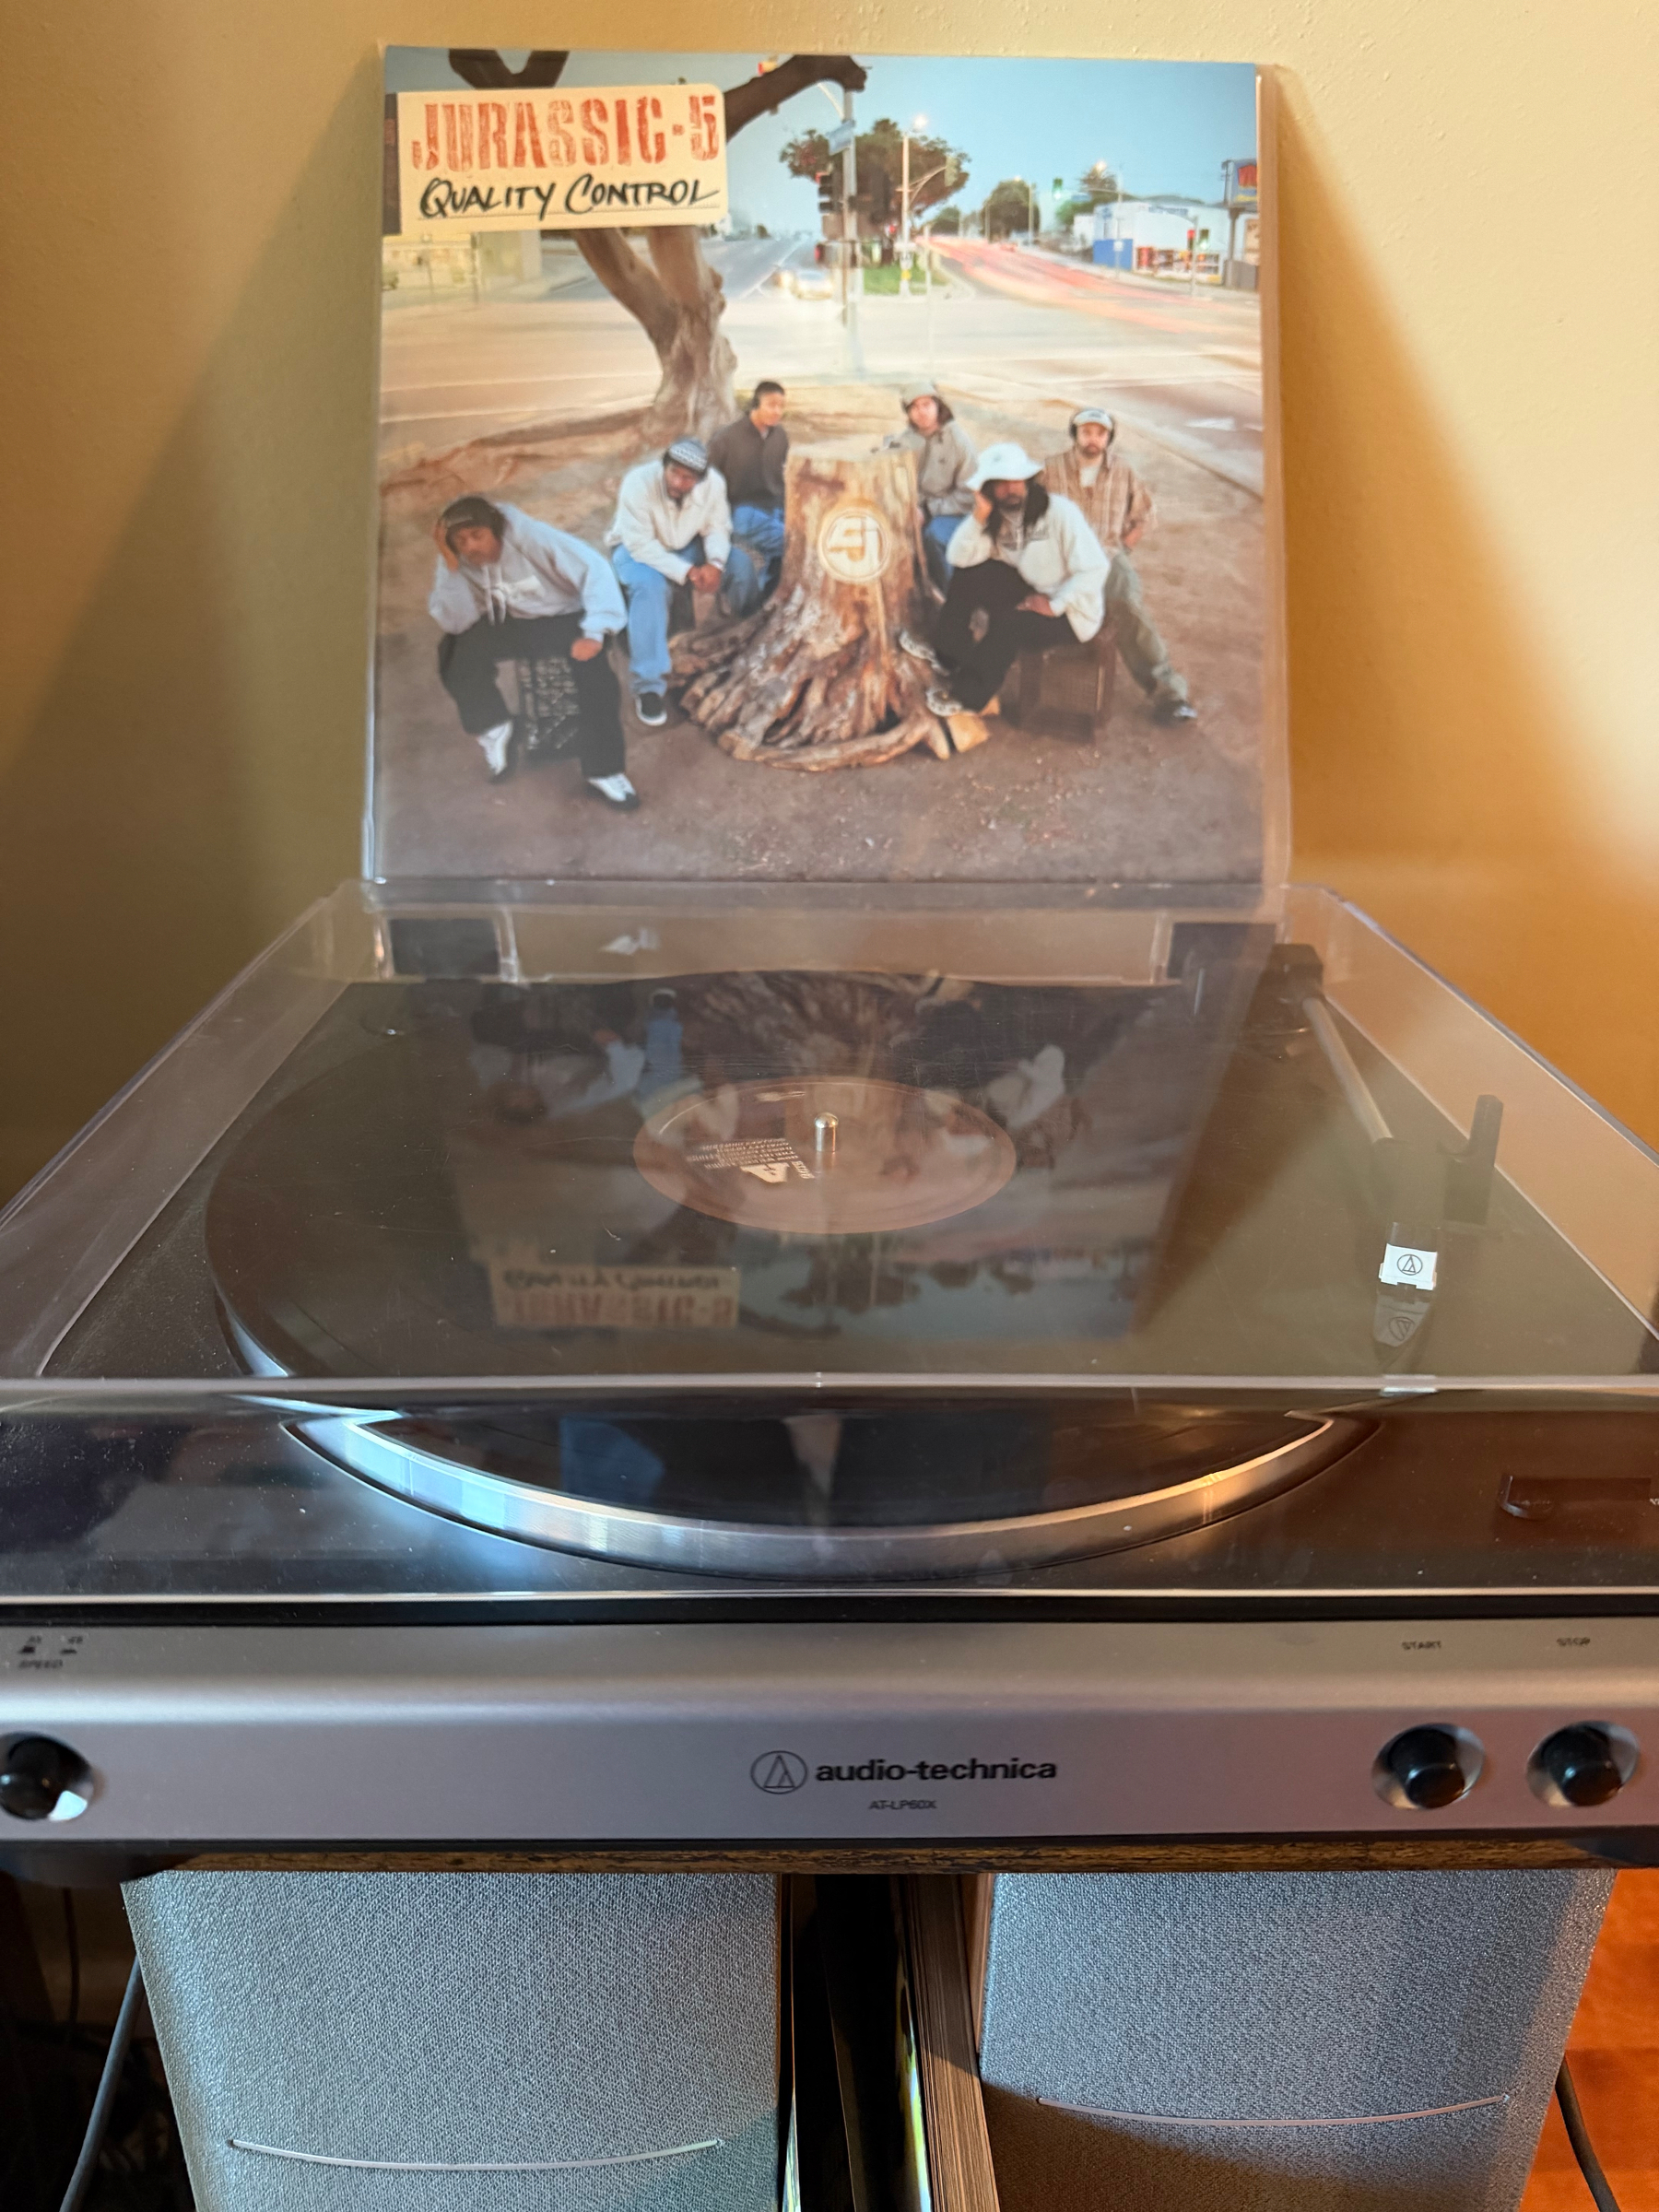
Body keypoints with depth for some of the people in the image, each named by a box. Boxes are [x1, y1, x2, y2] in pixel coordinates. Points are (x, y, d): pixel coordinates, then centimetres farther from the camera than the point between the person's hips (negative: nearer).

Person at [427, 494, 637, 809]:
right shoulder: (456, 560, -13)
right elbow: (456, 622, -22)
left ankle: (604, 771, -22)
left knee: (594, 666, -33)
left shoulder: (529, 536, -26)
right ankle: (492, 727, 1)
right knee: (456, 651, -25)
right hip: (508, 624, 3)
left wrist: (595, 632, -38)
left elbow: (595, 568, -30)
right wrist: (451, 566, -33)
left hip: (562, 618, -3)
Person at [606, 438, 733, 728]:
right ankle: (648, 685, -32)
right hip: (636, 548, -4)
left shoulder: (714, 483, -21)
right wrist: (686, 572, -38)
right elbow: (641, 544, -32)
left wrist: (715, 563, -34)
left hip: (686, 546, 4)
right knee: (650, 586, -36)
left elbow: (717, 528, -12)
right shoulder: (638, 482, -31)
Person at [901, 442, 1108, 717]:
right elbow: (960, 559, -13)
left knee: (1008, 624, -33)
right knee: (968, 573, -10)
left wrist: (1055, 605, -28)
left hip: (1071, 611, -6)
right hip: (1030, 593, 6)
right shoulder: (995, 517, 0)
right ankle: (948, 655, -2)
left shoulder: (1059, 512, -18)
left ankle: (967, 696, -16)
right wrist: (979, 516, -23)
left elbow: (1095, 568, -22)